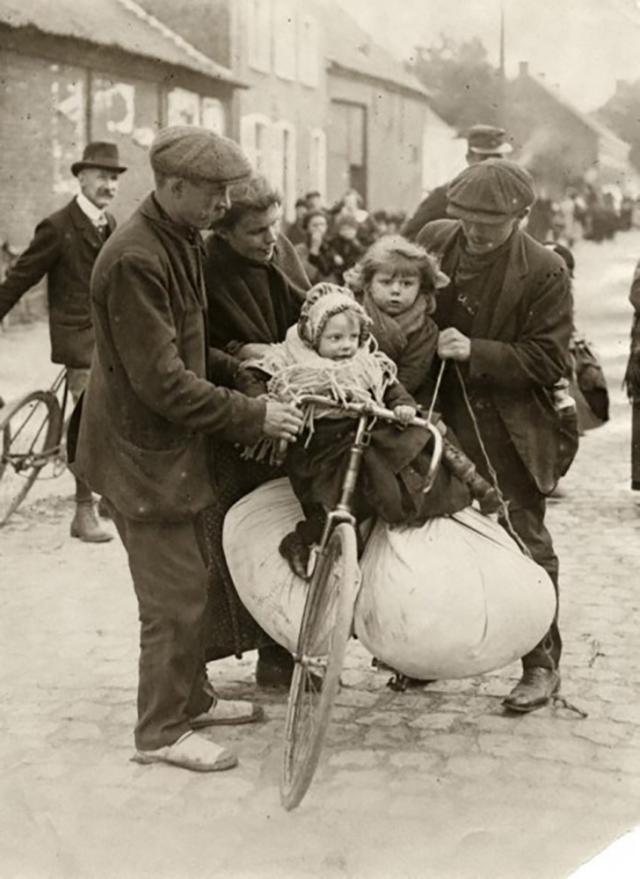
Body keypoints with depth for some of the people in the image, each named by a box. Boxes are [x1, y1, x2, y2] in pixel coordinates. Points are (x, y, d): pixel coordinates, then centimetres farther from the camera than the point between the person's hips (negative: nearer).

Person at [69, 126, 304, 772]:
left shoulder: (181, 241, 8)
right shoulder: (134, 259, -24)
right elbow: (162, 381, -25)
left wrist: (235, 368, 5)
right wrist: (252, 415, -21)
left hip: (171, 444, 10)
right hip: (141, 451, -10)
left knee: (189, 578, 19)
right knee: (175, 594, -2)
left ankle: (190, 699, 35)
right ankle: (161, 732, 13)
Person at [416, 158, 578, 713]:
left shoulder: (544, 272, -13)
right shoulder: (434, 240, 0)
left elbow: (550, 362, -15)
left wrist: (475, 352, -24)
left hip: (511, 430, -4)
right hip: (442, 417, 5)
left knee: (524, 540, 3)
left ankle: (542, 663, 16)